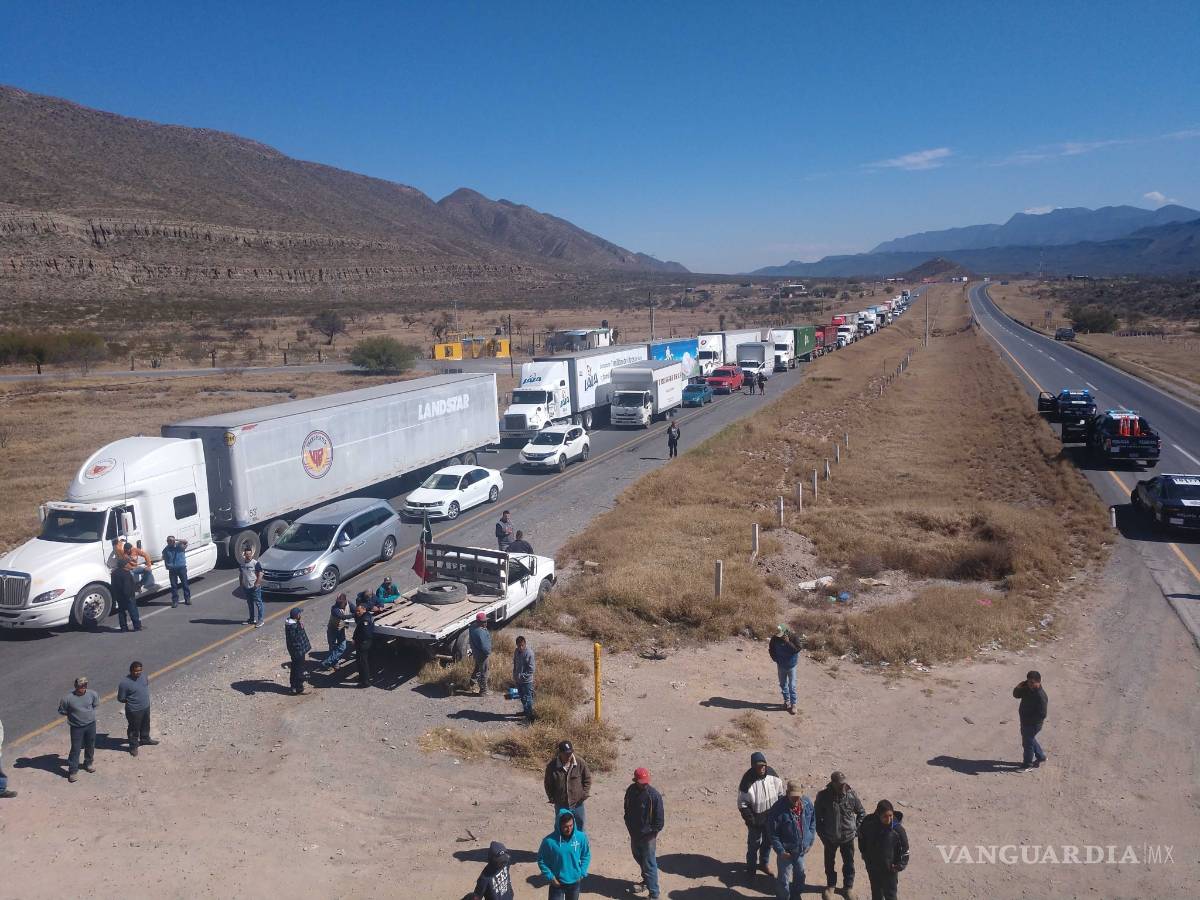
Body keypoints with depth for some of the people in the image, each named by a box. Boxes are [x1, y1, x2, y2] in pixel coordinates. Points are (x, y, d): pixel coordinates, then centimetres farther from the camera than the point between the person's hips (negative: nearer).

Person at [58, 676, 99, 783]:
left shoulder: (92, 694, -11)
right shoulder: (68, 698, -20)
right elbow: (61, 711, -5)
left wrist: (90, 712, 2)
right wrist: (73, 714, -6)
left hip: (91, 725, 3)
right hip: (77, 727, -3)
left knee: (90, 746, 19)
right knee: (75, 749, 2)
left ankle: (88, 763, 42)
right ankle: (73, 771, 16)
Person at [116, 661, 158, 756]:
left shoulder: (143, 675, -9)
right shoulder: (124, 683, -26)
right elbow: (120, 699, -16)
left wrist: (146, 697, 6)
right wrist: (131, 701, -9)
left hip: (146, 707, 6)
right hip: (134, 711, -6)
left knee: (145, 725, 27)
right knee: (134, 729, 13)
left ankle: (145, 739, 51)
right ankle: (133, 746, 34)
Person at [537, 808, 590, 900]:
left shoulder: (581, 837, -15)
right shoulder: (549, 841, -23)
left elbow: (586, 855, 2)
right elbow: (541, 860, -8)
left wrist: (582, 873, -4)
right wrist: (550, 877, -11)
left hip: (575, 881, 2)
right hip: (557, 882, -2)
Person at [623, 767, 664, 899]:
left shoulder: (654, 795, -23)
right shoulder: (631, 791, -8)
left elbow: (659, 818, -16)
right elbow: (627, 810, 7)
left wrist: (653, 833, -13)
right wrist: (630, 828, 7)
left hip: (648, 836, -6)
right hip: (634, 833, 6)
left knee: (649, 865, -1)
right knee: (638, 858, 24)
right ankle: (646, 881, 47)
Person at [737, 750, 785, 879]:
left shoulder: (771, 773, -12)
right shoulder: (747, 780, -24)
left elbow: (780, 793, 4)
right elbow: (742, 803, -16)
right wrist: (750, 819, -19)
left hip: (771, 816, 4)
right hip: (756, 819, -4)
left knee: (768, 841, 21)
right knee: (754, 843, 9)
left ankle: (764, 863, 43)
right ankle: (751, 867, 30)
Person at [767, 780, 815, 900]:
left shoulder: (808, 803, -12)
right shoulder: (778, 808, -26)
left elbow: (812, 823, 5)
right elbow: (772, 832, -17)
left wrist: (810, 841, 4)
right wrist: (780, 850, -18)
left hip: (802, 849, 5)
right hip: (786, 851, -5)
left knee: (800, 875, 24)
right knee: (784, 879, 4)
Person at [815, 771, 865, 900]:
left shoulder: (851, 794, -15)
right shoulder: (823, 796, -20)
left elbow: (861, 812, 1)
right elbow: (817, 816, -6)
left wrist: (856, 829, -3)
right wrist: (821, 833, -8)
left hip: (848, 836, 1)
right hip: (829, 837, -1)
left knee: (849, 863, 16)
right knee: (830, 863, 18)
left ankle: (848, 887, 38)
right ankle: (831, 885, 41)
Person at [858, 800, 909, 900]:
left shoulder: (898, 829, -22)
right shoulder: (869, 825, -17)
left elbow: (905, 850, -9)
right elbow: (861, 839, 4)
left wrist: (900, 866, -14)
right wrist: (865, 855, 5)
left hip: (890, 870, -2)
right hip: (873, 868, 2)